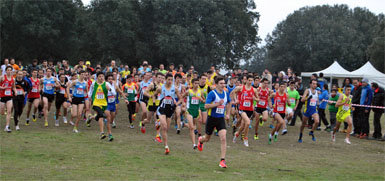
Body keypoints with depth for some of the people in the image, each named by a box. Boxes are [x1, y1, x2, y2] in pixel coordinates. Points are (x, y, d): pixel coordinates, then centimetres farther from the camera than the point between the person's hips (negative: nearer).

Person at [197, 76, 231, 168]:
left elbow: (228, 103, 24)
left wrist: (228, 114, 16)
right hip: (212, 118, -3)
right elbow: (206, 106, -21)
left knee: (223, 139, -15)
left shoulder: (226, 94, 3)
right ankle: (200, 140, 54)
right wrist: (218, 104, -29)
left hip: (221, 119, 3)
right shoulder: (212, 93, -14)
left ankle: (223, 161, -12)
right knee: (207, 138, 15)